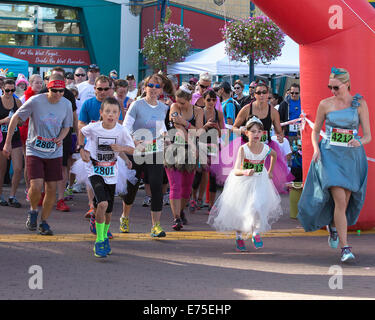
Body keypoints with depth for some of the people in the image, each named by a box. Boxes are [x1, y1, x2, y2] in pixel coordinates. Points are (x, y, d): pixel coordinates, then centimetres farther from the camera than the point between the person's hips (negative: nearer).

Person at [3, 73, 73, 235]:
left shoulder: (66, 104, -3)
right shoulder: (35, 101, -14)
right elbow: (15, 118, -3)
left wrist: (60, 138, -11)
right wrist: (7, 143, -2)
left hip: (54, 152, 3)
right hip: (34, 150, -3)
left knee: (51, 188, 2)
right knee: (36, 186, -16)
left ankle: (44, 222, 20)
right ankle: (33, 211, 15)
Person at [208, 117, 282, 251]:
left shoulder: (266, 148, -13)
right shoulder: (243, 149, -24)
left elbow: (274, 154, 14)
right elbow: (236, 171, -35)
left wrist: (270, 172, 16)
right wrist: (245, 172, -55)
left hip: (259, 182, 1)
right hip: (242, 182, -1)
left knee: (257, 207, -19)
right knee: (238, 210, 9)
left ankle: (256, 233, 5)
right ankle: (239, 237, 32)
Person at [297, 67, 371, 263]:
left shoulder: (359, 104, 1)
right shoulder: (325, 104, 2)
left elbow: (368, 135, 0)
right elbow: (315, 131, 13)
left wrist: (360, 141, -22)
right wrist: (316, 148, -6)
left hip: (352, 156, 1)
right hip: (330, 155, -1)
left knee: (345, 202, 8)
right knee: (340, 201, -15)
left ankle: (332, 226, 42)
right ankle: (345, 248, -13)